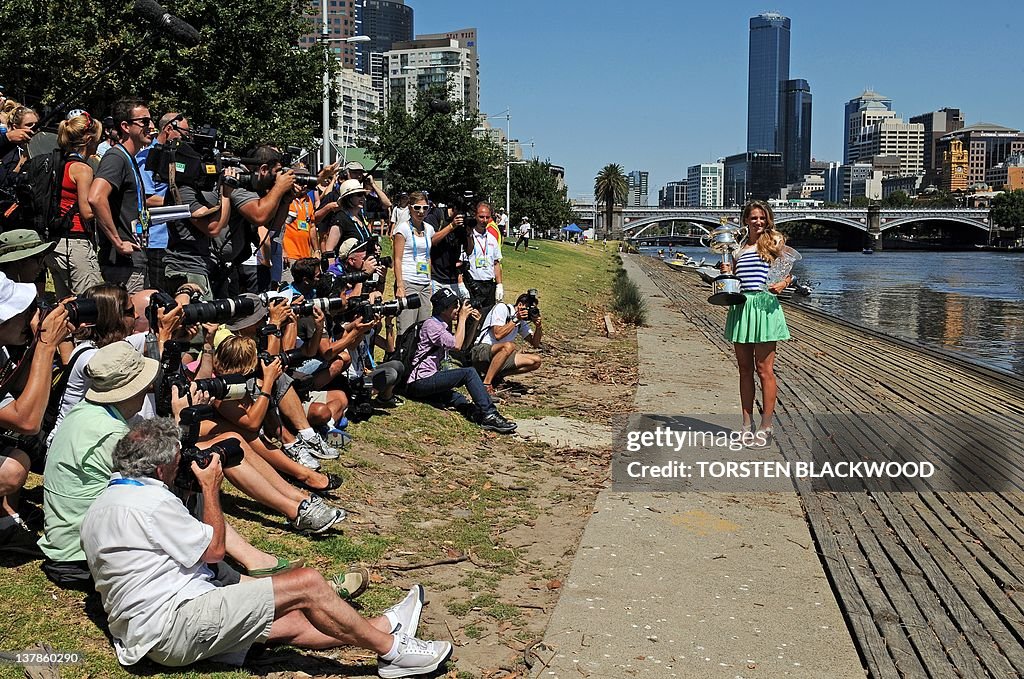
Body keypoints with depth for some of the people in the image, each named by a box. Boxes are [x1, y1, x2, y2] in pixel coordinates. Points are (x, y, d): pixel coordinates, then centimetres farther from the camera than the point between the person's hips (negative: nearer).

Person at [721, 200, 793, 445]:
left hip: (764, 305, -4)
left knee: (764, 369, -3)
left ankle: (766, 427, 4)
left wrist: (782, 284, -15)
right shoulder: (738, 247, 14)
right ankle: (747, 425, 17)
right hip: (740, 307, 5)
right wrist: (726, 271, 0)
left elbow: (790, 272, 4)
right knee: (745, 368, 9)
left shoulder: (775, 241, 3)